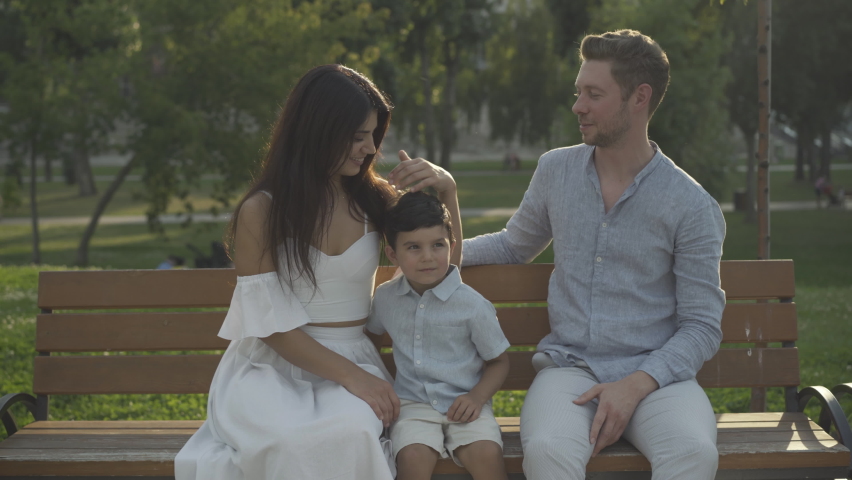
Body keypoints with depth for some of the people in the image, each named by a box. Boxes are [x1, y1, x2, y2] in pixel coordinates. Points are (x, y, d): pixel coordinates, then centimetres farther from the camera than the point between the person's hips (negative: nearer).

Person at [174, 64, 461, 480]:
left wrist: (445, 188, 1)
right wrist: (349, 375, -19)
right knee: (296, 442, -38)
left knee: (351, 429, -35)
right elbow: (271, 324, -8)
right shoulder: (261, 211, -4)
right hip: (272, 367, -3)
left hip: (352, 362, 3)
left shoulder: (374, 198, 8)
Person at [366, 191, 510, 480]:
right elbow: (371, 334, 27)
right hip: (413, 402, 1)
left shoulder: (472, 305, -5)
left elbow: (499, 361, 5)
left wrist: (478, 396, -11)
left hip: (462, 404, -1)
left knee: (486, 454, -29)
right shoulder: (385, 298, 5)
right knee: (413, 457, -29)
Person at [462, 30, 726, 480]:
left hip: (654, 373, -1)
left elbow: (702, 327, -2)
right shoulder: (556, 170, 9)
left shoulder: (692, 206, -2)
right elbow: (513, 245, 28)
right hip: (568, 367, 2)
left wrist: (635, 386, -17)